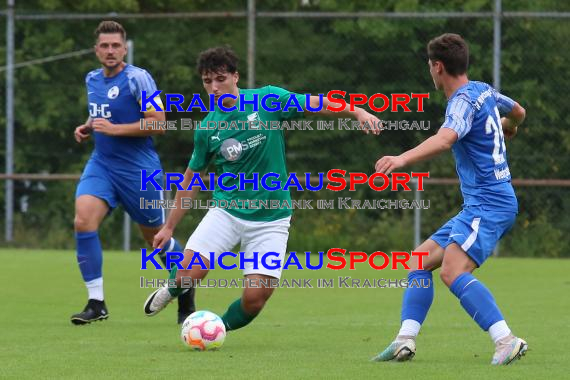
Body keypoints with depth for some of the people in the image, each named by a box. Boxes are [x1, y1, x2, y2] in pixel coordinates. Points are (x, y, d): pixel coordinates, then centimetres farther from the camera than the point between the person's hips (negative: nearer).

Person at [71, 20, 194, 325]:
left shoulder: (137, 78, -12)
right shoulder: (92, 80, 10)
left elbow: (158, 122, -17)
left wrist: (114, 129, -23)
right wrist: (87, 128, 6)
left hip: (138, 169, -5)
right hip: (101, 165, 5)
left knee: (156, 236, 8)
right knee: (83, 221, -19)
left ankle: (186, 292, 35)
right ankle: (96, 303, -14)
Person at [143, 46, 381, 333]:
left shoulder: (268, 99, -6)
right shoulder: (207, 128, 1)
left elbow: (316, 105, -7)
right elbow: (192, 177, 12)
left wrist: (357, 112, -25)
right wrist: (169, 226, 13)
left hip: (270, 219, -1)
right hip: (227, 210, 1)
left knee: (255, 298, -12)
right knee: (189, 272, -18)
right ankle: (171, 291, 20)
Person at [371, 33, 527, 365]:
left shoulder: (464, 101, -14)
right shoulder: (485, 91, 14)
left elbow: (445, 139, -34)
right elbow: (517, 112, 36)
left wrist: (402, 159, -49)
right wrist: (508, 126, 60)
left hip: (488, 204, -10)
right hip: (479, 206, 10)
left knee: (454, 272, -27)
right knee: (421, 261, 12)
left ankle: (506, 341, -34)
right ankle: (406, 341, 6)